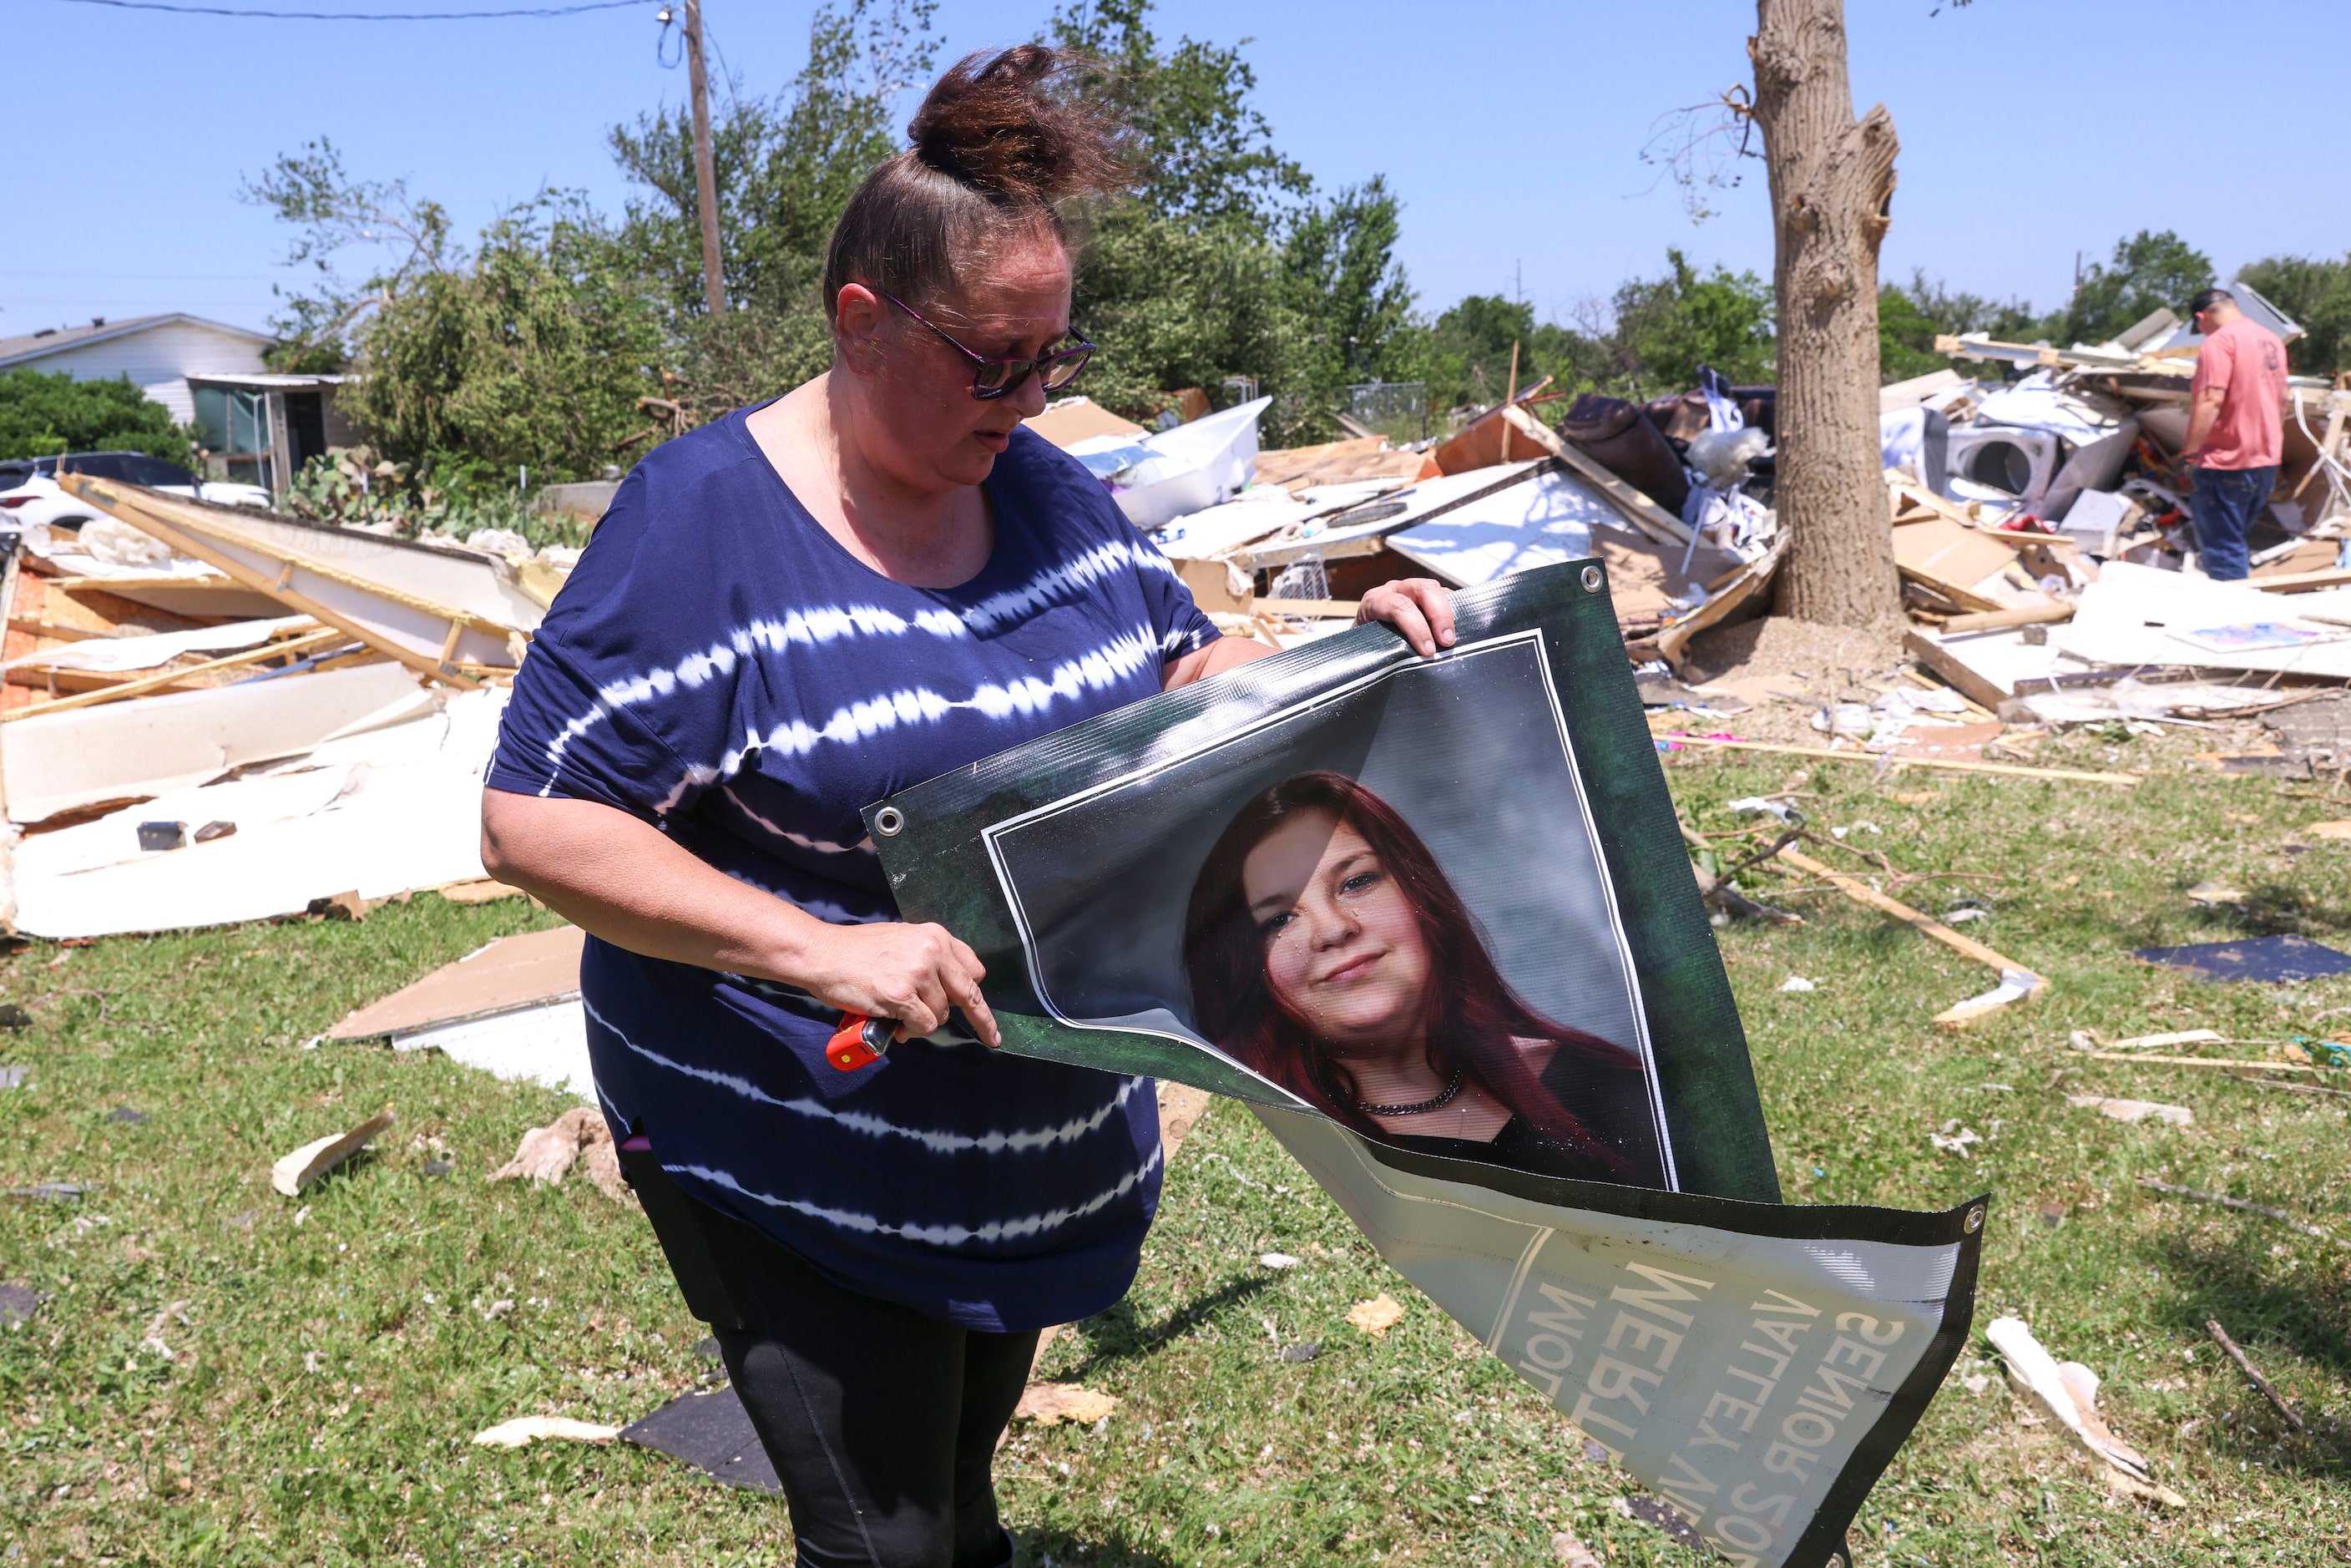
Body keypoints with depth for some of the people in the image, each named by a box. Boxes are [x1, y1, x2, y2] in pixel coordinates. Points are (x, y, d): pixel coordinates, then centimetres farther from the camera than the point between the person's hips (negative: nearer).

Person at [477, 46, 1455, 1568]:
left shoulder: (1046, 489, 1)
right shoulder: (705, 516, -19)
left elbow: (1189, 683, 11)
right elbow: (532, 820, -21)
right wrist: (815, 949, -31)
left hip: (1035, 1142, 6)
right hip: (793, 1150, -6)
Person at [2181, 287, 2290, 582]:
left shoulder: (2220, 342, -16)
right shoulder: (2272, 340, 13)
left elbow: (2211, 400, -24)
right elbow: (2281, 400, 21)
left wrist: (2190, 450, -20)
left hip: (2228, 464, -9)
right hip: (2267, 461, 9)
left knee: (2222, 552, -4)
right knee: (2234, 540, 21)